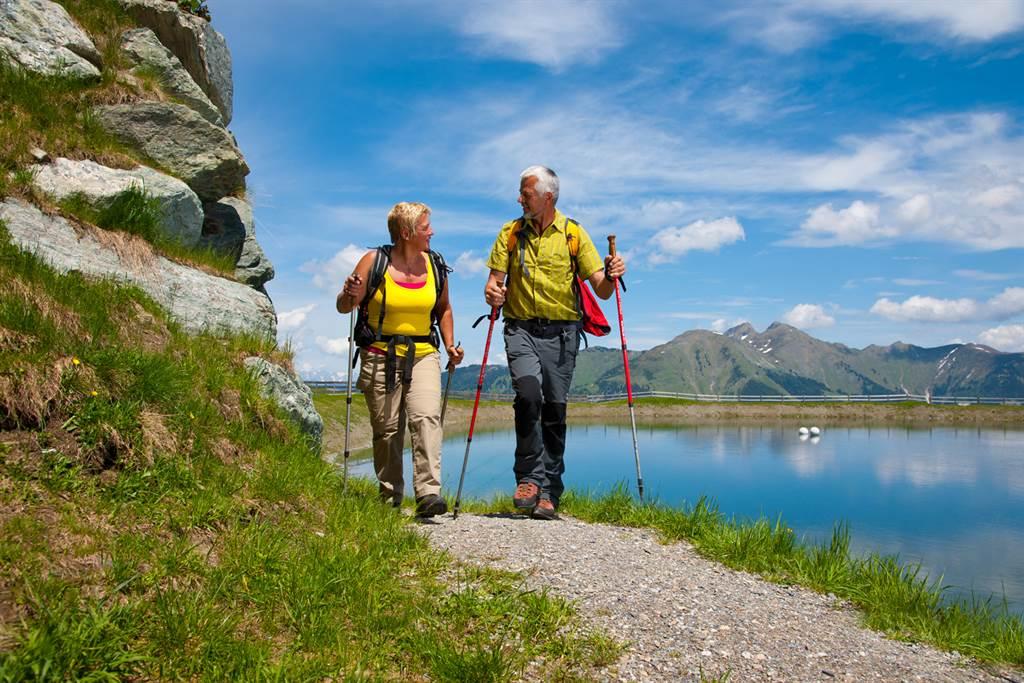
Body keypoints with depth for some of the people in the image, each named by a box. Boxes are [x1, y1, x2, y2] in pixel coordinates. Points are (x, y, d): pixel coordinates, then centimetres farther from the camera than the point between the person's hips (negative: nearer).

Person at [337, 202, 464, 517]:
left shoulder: (435, 265, 8)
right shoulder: (374, 261, -2)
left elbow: (443, 309, 21)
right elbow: (344, 307, -1)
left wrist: (450, 345, 10)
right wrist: (350, 295, -23)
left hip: (423, 355, 2)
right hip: (380, 357, -2)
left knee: (427, 417, -18)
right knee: (387, 429, 3)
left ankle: (428, 493, -20)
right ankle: (390, 497, 18)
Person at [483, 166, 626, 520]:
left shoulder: (573, 233, 2)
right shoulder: (511, 232, 7)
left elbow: (601, 291, -1)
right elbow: (495, 278, 8)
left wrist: (610, 277, -23)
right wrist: (492, 291, -15)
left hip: (561, 332, 0)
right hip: (521, 328, 0)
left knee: (555, 411, 1)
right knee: (528, 393, -23)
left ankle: (547, 493, 11)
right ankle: (529, 477, -10)